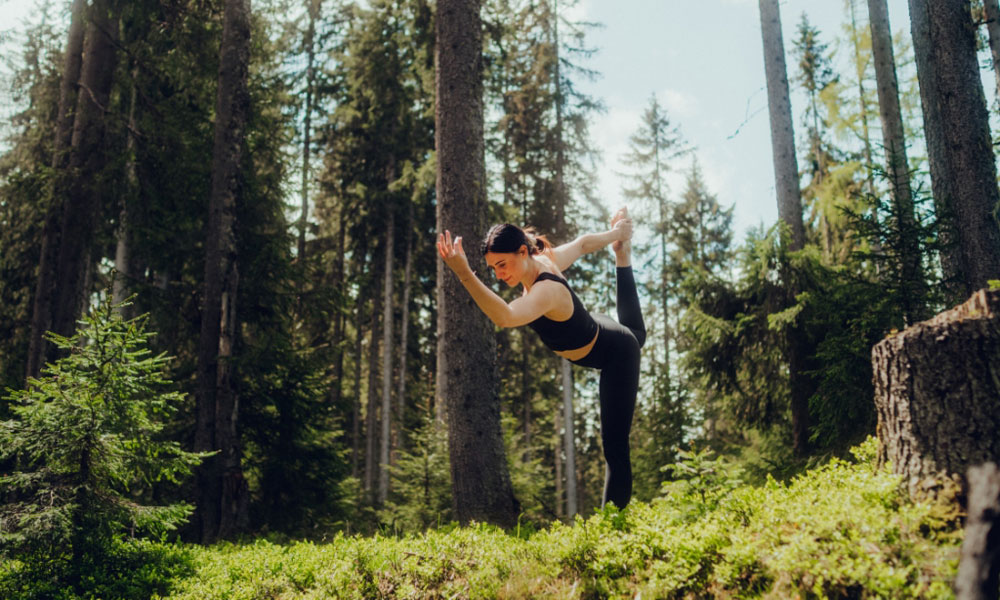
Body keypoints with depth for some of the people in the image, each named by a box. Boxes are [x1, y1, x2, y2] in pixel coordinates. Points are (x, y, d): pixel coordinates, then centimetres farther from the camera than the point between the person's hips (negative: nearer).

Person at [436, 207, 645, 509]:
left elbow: (505, 317, -64)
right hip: (598, 335, 9)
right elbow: (583, 243, -1)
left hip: (616, 354, -9)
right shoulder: (546, 260, -20)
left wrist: (464, 274, -75)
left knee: (615, 445, -13)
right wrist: (615, 234, 17)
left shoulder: (547, 290, -45)